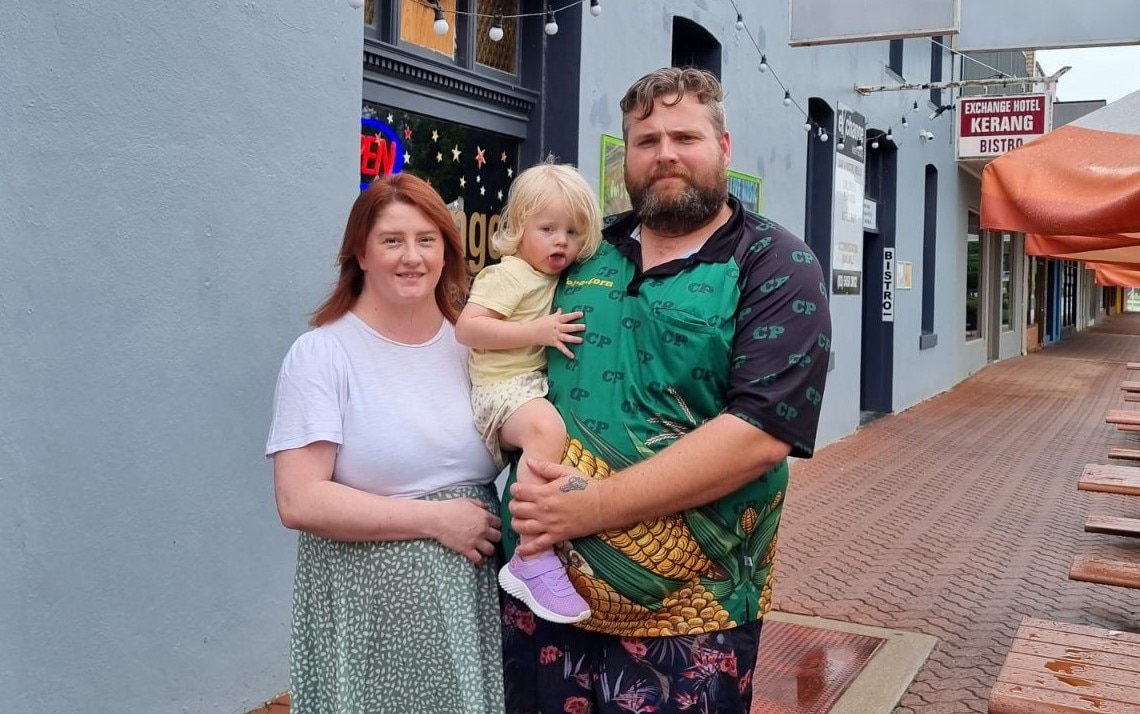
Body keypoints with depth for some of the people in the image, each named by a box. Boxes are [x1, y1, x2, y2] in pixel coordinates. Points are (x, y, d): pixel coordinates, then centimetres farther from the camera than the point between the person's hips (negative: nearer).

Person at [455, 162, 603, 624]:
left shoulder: (557, 280, 18)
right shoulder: (509, 275, -8)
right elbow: (467, 327, -18)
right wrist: (538, 332, -20)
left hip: (540, 385, 10)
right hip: (503, 390, -10)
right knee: (546, 428, -37)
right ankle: (533, 561, -38)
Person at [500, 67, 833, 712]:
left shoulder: (778, 268, -7)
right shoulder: (584, 253, 7)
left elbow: (761, 434, -18)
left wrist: (591, 507, -22)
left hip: (687, 614, -4)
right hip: (539, 585, 4)